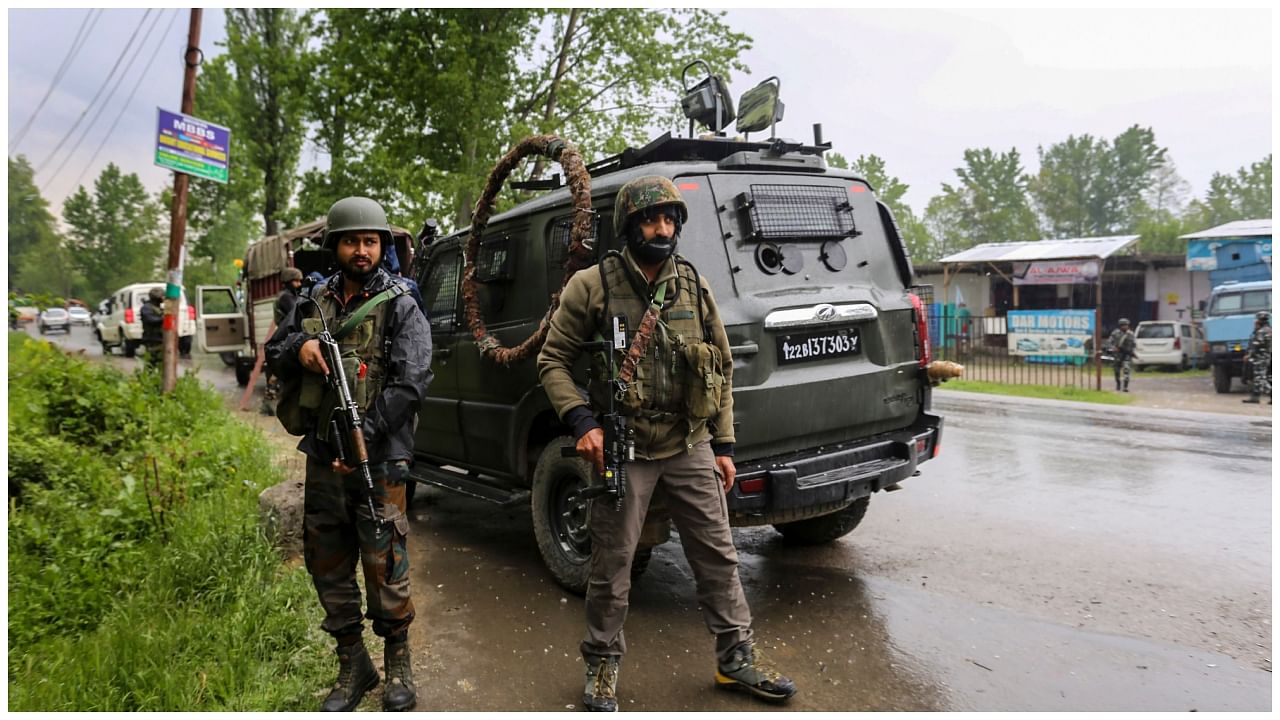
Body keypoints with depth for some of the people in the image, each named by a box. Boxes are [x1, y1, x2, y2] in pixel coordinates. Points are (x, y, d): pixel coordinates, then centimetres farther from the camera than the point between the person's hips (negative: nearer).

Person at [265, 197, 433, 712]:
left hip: (378, 461, -5)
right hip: (322, 459, 6)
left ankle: (398, 664, 20)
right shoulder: (314, 302, 12)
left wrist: (365, 436, -21)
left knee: (384, 569, -1)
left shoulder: (400, 307, -4)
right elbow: (274, 356, 20)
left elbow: (410, 383, -13)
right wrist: (297, 348, -4)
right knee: (327, 567, 13)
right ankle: (352, 668, 28)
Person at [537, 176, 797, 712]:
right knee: (611, 565, 6)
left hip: (690, 447, 4)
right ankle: (602, 664, 27)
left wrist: (723, 444, 8)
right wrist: (581, 422, -16)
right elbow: (553, 361, -2)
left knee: (717, 555, 9)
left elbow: (722, 369, 11)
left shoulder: (694, 287, 6)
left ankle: (736, 657, 26)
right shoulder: (591, 286, -5)